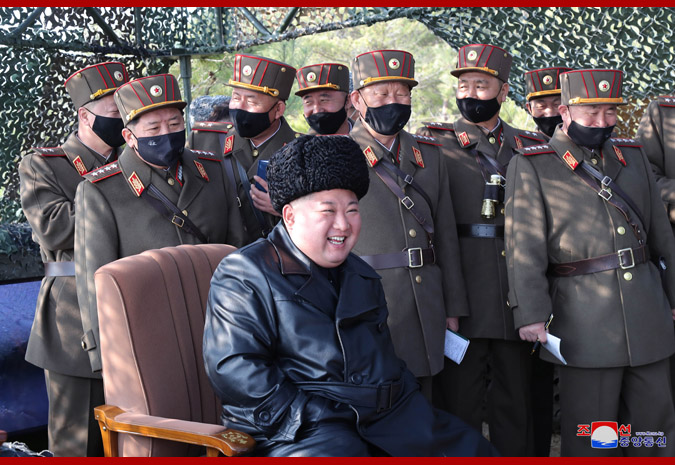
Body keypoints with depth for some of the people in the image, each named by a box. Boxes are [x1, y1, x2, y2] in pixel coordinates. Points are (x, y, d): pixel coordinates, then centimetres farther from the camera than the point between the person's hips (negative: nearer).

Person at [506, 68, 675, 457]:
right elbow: (525, 246, -11)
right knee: (589, 437, 4)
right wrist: (531, 313, -18)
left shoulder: (633, 156, 12)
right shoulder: (531, 166, -4)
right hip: (584, 322, -5)